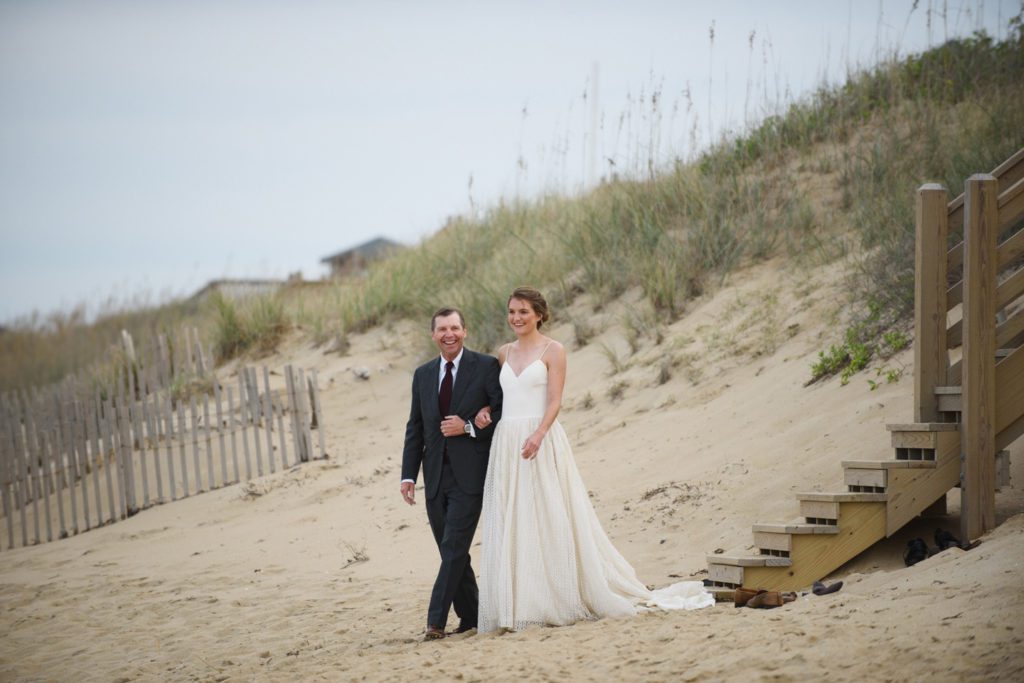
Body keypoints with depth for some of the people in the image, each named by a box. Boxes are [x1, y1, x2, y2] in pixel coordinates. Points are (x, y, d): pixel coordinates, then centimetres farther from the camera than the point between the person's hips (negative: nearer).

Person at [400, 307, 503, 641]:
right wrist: (408, 475, 7)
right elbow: (415, 428, 13)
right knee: (451, 551, 9)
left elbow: (504, 413, -4)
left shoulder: (486, 366, -3)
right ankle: (469, 617, 18)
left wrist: (469, 427, -16)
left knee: (454, 547, -11)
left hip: (469, 475, -5)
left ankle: (436, 620, -11)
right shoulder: (423, 375, 12)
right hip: (436, 477, 5)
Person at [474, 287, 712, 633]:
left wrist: (538, 434, -23)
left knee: (549, 521, -4)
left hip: (542, 442, -5)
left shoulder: (553, 351, -1)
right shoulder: (504, 354, 15)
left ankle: (558, 601, 3)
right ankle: (518, 606, 5)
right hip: (506, 444, 5)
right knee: (508, 525, 2)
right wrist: (485, 409, 1)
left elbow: (554, 402, -8)